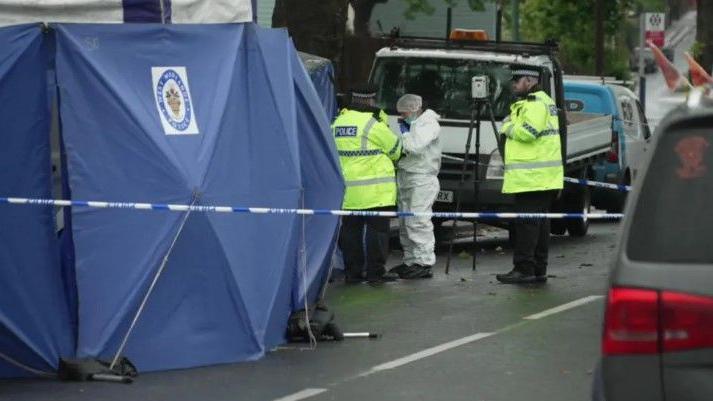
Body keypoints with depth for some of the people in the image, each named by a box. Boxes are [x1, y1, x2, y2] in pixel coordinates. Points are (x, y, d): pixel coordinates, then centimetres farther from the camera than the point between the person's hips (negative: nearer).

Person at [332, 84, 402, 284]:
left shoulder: (337, 123, 9)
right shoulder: (372, 123, -12)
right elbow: (395, 148, -2)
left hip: (347, 191, 7)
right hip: (374, 191, -6)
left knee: (350, 230, 10)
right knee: (377, 229, 0)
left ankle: (352, 271, 12)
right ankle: (376, 271, 0)